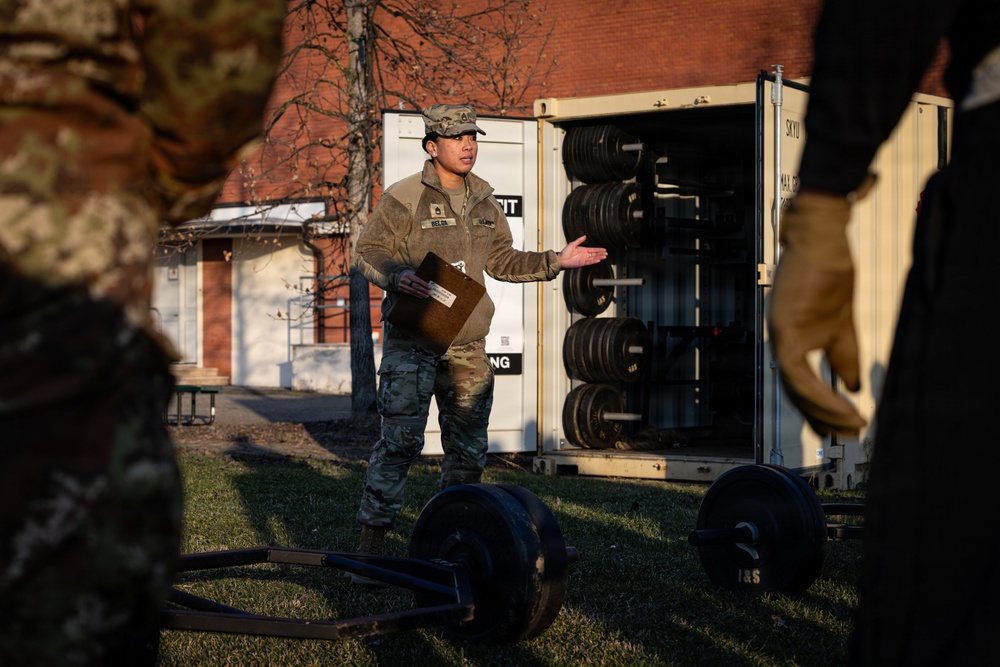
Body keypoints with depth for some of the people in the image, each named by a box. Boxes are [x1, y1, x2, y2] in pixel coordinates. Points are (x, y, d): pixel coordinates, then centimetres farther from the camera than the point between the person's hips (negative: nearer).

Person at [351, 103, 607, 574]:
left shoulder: (483, 203, 14)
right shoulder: (404, 198, -5)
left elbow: (502, 261, 21)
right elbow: (368, 252, -6)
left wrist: (555, 262, 11)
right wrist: (396, 275, -25)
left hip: (467, 345, 6)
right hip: (412, 338, -6)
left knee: (468, 448, 10)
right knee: (400, 441, -11)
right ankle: (371, 543, -6)